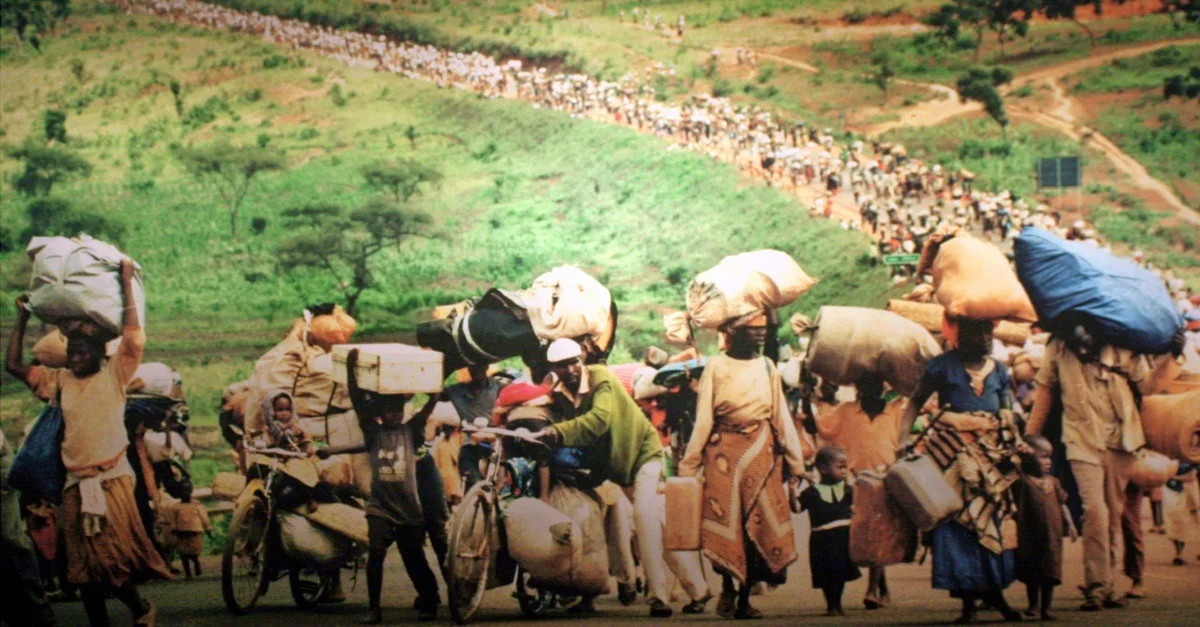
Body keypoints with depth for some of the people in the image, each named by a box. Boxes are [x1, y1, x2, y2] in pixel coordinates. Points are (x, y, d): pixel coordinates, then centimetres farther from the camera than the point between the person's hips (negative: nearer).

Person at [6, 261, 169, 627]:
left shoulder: (114, 374, 4)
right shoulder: (60, 380, 14)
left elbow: (134, 339, -10)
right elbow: (13, 365, 13)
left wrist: (126, 284, -6)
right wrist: (22, 318, 15)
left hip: (112, 479, -5)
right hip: (75, 484, 5)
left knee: (112, 559, -13)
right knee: (84, 566, 6)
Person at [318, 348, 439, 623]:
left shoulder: (411, 430, 5)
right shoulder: (373, 431, 6)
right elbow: (356, 399, -4)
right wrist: (350, 369, -14)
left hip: (409, 509, 0)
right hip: (380, 507, 0)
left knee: (415, 560, 8)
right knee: (375, 554, -15)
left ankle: (428, 603, 27)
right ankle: (374, 608, -8)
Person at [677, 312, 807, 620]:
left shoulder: (767, 367, 10)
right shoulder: (715, 367, 2)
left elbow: (782, 416, 10)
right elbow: (703, 420, 0)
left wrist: (795, 462, 5)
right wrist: (688, 466, -5)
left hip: (762, 451, 3)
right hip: (724, 450, -3)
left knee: (759, 524, 1)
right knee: (724, 524, -5)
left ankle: (745, 597, 10)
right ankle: (727, 589, 15)